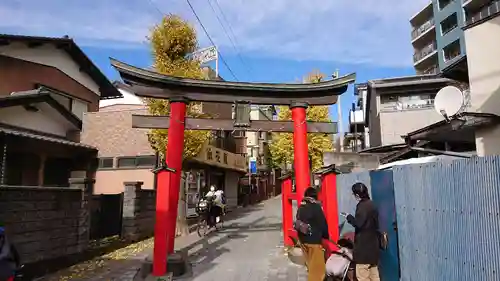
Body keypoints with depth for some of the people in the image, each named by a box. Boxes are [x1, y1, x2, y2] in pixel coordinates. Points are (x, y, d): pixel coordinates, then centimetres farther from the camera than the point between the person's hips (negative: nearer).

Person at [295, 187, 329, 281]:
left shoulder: (301, 207, 6)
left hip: (303, 239, 8)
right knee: (317, 268, 1)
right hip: (314, 240, -8)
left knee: (311, 265, 20)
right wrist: (326, 236, 8)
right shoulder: (315, 206, -15)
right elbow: (323, 223, -9)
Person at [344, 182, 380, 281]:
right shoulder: (371, 204, 12)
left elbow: (358, 223, -21)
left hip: (364, 245, -10)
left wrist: (349, 217, -7)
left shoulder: (362, 206, -16)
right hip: (372, 244, 10)